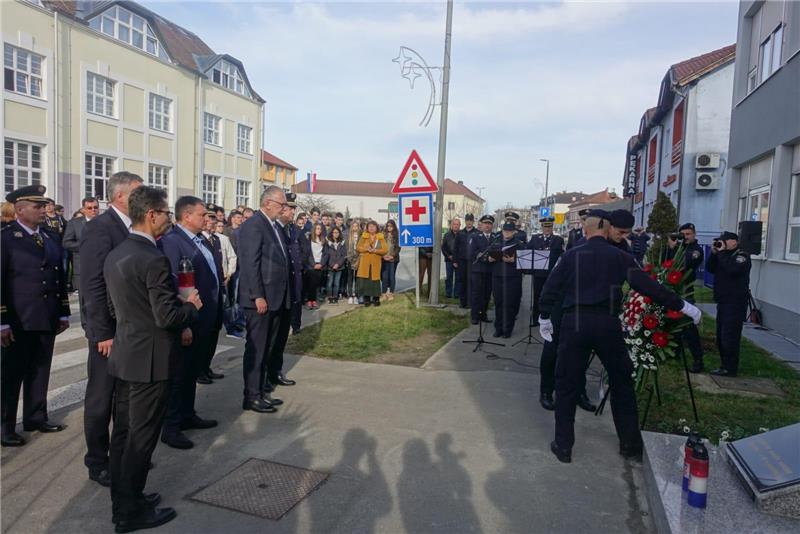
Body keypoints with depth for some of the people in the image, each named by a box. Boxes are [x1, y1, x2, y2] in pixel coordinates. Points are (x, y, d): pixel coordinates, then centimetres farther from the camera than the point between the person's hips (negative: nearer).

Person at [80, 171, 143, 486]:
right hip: (109, 329, -7)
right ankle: (97, 463, 23)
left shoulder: (131, 228, 6)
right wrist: (102, 333, -19)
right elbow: (92, 285, -19)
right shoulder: (100, 227, -16)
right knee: (101, 398, 8)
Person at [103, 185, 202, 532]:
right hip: (150, 360, -9)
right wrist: (192, 306, -4)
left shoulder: (114, 255, 7)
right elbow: (168, 316, -24)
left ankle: (122, 501, 31)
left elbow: (115, 307, 15)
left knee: (123, 432, 17)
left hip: (124, 356, 9)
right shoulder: (153, 258, -22)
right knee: (141, 437, 3)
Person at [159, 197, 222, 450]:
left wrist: (218, 314, 13)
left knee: (193, 371, 21)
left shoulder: (202, 239, 10)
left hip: (207, 319, 8)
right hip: (188, 322, -8)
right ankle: (170, 427, 18)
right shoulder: (171, 241, -17)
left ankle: (187, 415, 36)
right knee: (180, 373, 4)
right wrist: (182, 325, -23)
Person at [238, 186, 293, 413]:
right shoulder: (253, 225, -13)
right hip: (260, 298, -9)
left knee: (268, 345, 15)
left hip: (276, 297, 9)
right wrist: (258, 296, -21)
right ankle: (252, 396, 8)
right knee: (256, 347, -1)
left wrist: (284, 294, 13)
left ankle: (264, 384, 27)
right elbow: (250, 264, -18)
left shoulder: (274, 225, 14)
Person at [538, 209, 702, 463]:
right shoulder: (620, 257, 2)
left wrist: (544, 318, 12)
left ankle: (563, 445, 13)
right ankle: (630, 443, 26)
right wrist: (682, 305, 3)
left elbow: (550, 288, 1)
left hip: (575, 324, 0)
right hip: (608, 324, 1)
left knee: (567, 385, 9)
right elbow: (648, 286, -4)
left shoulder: (571, 255, 2)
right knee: (622, 382, 17)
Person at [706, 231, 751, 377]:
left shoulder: (742, 256, -9)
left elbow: (731, 269, -27)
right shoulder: (723, 255, 16)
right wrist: (714, 253, -5)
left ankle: (730, 368, -6)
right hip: (722, 302, 9)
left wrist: (722, 252, -19)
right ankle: (725, 365, 21)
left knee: (729, 336, -10)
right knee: (721, 336, 13)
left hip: (735, 303, -9)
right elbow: (710, 269, 7)